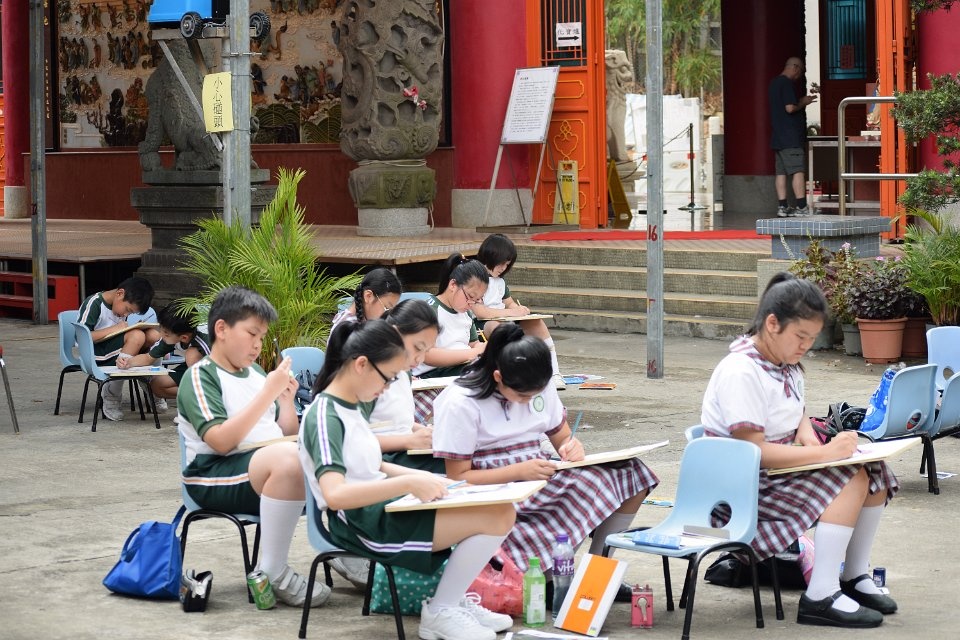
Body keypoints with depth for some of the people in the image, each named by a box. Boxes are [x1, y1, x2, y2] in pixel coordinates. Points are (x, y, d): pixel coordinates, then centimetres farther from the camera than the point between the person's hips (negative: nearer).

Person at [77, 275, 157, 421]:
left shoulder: (121, 305, 12)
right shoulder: (94, 304, -13)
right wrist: (114, 329, -21)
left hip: (115, 351, 8)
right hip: (95, 354, -8)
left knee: (154, 335, -13)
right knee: (137, 336, -30)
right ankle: (111, 396, -22)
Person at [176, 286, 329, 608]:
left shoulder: (255, 372, 16)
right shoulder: (200, 376, -6)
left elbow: (287, 434, 20)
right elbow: (221, 441, -20)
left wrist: (286, 399, 0)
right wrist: (268, 393, -20)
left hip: (270, 466, 7)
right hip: (216, 478, -7)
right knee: (288, 457, -36)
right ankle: (273, 574, -28)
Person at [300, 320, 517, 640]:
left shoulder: (349, 408, 11)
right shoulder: (323, 417, -18)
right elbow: (334, 494, -32)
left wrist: (420, 477, 7)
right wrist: (408, 483, -34)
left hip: (382, 507, 10)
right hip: (364, 527, -10)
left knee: (500, 505, 11)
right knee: (498, 516, -17)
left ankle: (453, 600, 13)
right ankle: (441, 612, -3)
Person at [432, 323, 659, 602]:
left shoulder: (541, 388, 6)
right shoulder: (460, 403, -13)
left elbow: (562, 437, 18)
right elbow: (457, 477, -12)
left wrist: (573, 446, -9)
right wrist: (519, 471, -22)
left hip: (539, 479, 6)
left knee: (630, 476, -12)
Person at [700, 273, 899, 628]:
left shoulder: (786, 365, 6)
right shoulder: (741, 372, -23)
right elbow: (753, 452, -28)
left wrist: (806, 433, -4)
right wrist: (825, 452, -28)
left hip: (779, 467, 9)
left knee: (874, 471, -1)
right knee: (850, 479, -24)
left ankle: (855, 577, 10)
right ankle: (821, 598, -26)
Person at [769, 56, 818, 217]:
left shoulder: (774, 83, 17)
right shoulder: (787, 84, -13)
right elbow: (790, 108, -21)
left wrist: (802, 101, 18)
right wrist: (803, 103, -3)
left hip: (778, 137, 9)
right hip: (791, 137, -9)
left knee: (781, 172, 7)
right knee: (798, 171, -9)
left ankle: (782, 207, 5)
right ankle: (802, 207, -12)